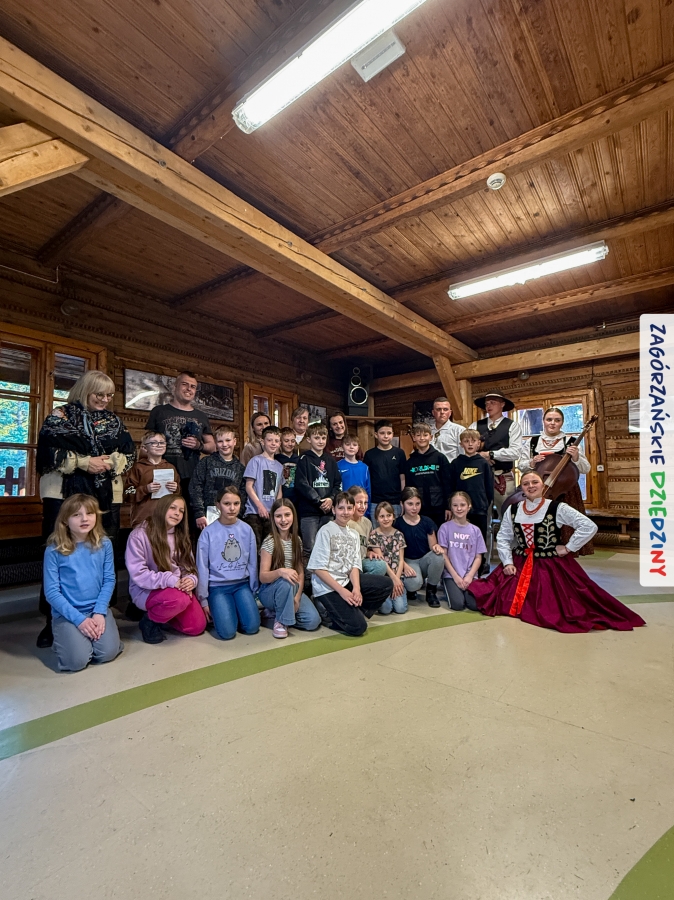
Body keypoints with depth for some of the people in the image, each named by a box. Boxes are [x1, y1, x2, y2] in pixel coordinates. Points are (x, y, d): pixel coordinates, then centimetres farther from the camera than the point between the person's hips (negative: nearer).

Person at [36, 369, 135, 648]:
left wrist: (110, 461, -11)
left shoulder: (115, 421, 14)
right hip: (65, 496, -2)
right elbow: (48, 452, -7)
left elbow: (129, 453, 8)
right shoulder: (60, 417, 4)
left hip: (106, 498, 3)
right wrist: (84, 462, -14)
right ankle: (54, 620, 10)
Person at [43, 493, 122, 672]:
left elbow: (109, 580, -1)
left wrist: (100, 612, -13)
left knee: (107, 653, -16)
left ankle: (96, 630, 16)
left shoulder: (104, 544, -3)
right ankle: (64, 638, 15)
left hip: (98, 609, 2)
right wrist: (79, 619, -16)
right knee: (77, 660, -18)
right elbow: (51, 592, -10)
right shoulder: (54, 550, -10)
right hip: (67, 613, -1)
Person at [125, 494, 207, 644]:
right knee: (179, 599, -36)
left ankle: (163, 613, 20)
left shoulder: (181, 535, 6)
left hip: (178, 588, 6)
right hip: (147, 591, -6)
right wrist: (170, 580, -29)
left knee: (197, 626, -7)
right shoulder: (139, 535, -14)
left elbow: (190, 566, 5)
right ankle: (149, 620, -4)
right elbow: (138, 574, -19)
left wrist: (191, 579, -18)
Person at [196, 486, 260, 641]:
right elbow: (202, 568, -5)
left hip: (242, 584, 3)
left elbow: (252, 563, 4)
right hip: (218, 586, -2)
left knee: (252, 627, -12)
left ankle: (237, 607, 17)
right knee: (228, 632, -17)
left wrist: (253, 591, 7)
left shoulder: (247, 529, -3)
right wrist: (203, 600, -2)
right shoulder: (208, 532, -10)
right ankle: (218, 609, 14)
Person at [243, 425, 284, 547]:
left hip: (271, 513, 5)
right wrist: (260, 506, -16)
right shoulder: (256, 461, -4)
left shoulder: (279, 466, 13)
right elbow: (248, 486, -9)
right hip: (254, 512, -5)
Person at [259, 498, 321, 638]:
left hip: (292, 590, 5)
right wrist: (280, 571, -38)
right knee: (286, 583, -38)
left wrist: (297, 596, -12)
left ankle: (279, 611, 9)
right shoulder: (270, 542, -14)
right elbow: (263, 577, -17)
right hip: (270, 591, -5)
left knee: (313, 621, -16)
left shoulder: (297, 540, 2)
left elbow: (300, 571, 3)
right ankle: (280, 620, -12)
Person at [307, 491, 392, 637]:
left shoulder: (353, 534, 11)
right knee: (358, 627, -17)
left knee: (386, 584, -5)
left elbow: (355, 566, 4)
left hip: (346, 581, 7)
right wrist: (341, 591, -19)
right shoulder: (326, 531, -10)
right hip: (327, 586, -7)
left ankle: (353, 611, 1)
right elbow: (318, 568, -15)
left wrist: (356, 588, -15)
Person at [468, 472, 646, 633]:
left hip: (552, 566, -3)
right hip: (520, 565, 3)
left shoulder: (557, 508, -9)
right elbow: (503, 538, 4)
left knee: (552, 607, -5)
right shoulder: (512, 510, 2)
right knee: (502, 599, -7)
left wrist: (568, 548, -11)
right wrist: (507, 562, -6)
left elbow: (589, 527, -14)